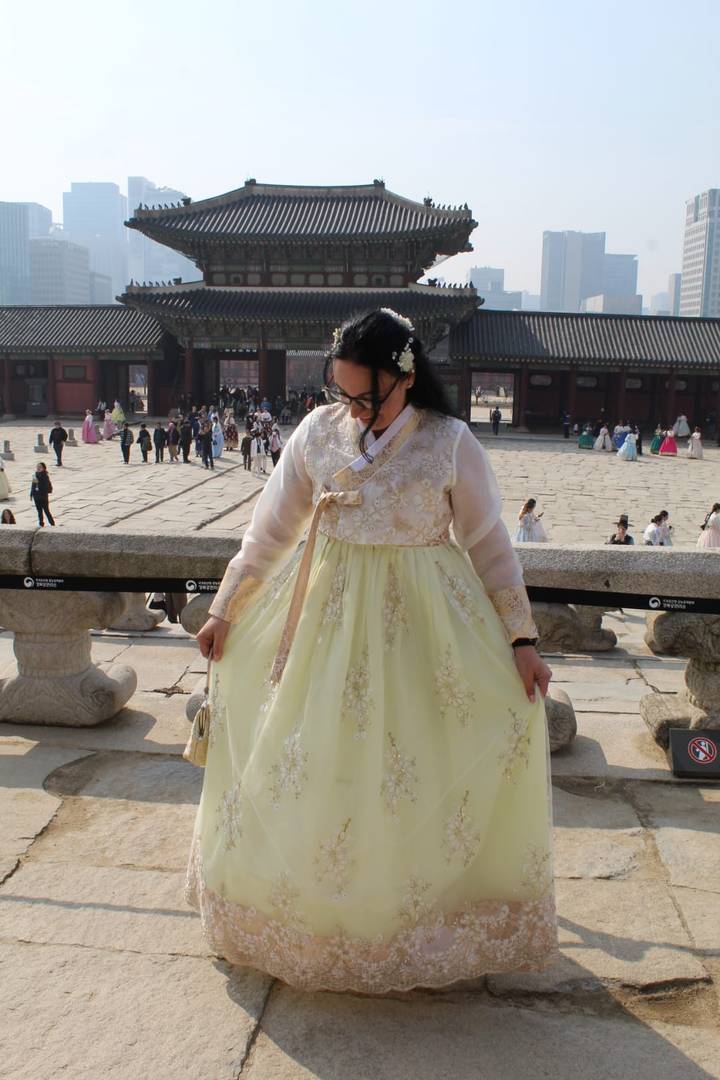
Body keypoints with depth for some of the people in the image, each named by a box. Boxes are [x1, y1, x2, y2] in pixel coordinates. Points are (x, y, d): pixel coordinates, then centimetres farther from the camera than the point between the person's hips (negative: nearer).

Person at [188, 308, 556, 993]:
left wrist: (521, 639, -7)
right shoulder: (318, 431, -2)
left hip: (421, 622, -2)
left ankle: (427, 910, 28)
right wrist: (223, 610, 8)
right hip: (327, 613, 3)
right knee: (308, 765, 10)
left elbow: (490, 545, -3)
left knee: (416, 769, 3)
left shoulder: (450, 442, -8)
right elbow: (270, 530, 6)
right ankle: (306, 906, 34)